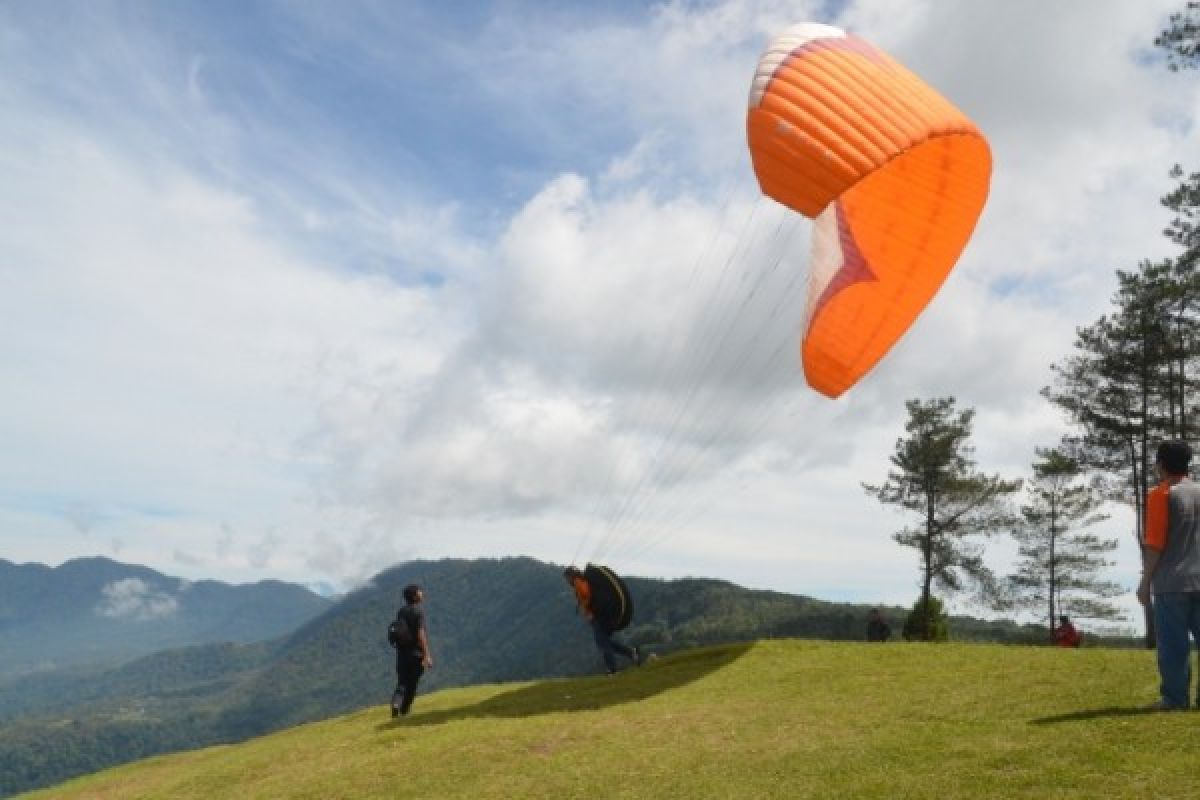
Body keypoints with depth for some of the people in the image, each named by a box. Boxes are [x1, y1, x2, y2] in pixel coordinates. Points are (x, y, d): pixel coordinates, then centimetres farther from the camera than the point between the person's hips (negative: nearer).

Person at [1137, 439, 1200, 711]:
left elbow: (1155, 543, -11)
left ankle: (1175, 697, 1)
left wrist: (1145, 581, -5)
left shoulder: (1160, 494, -7)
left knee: (1173, 642, -1)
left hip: (1171, 582, -5)